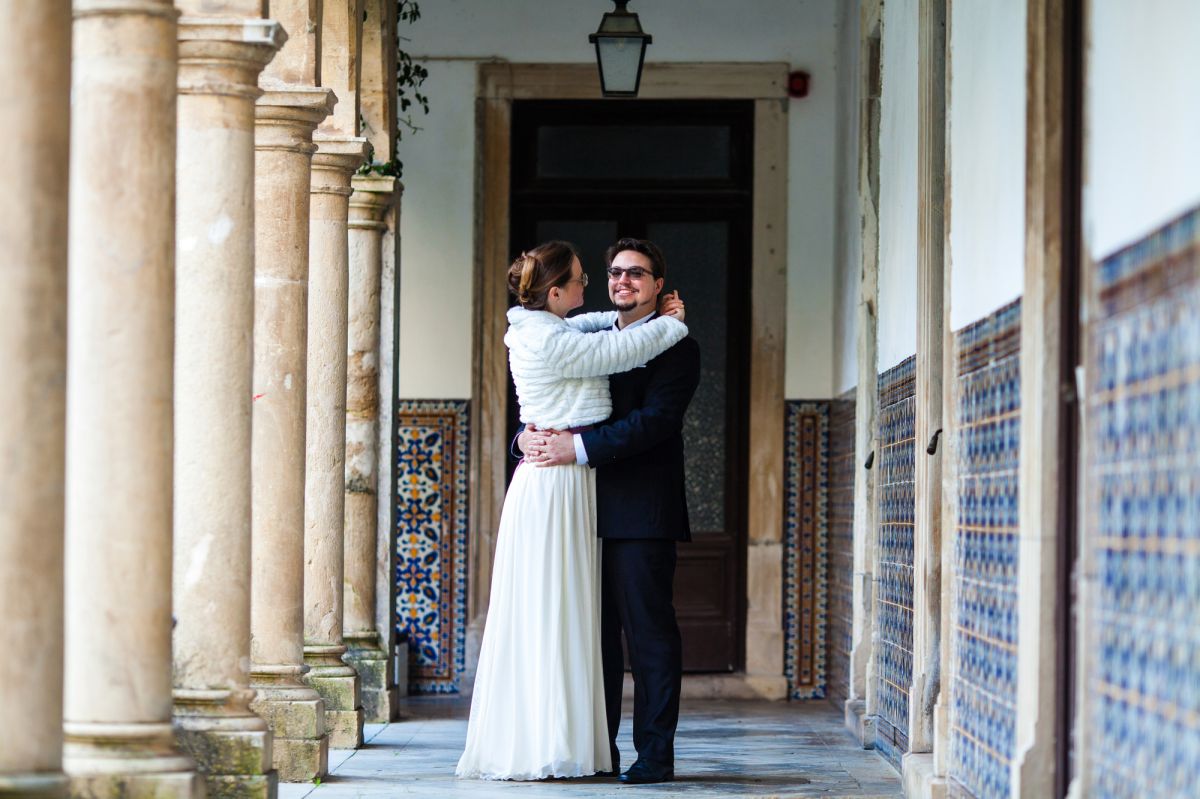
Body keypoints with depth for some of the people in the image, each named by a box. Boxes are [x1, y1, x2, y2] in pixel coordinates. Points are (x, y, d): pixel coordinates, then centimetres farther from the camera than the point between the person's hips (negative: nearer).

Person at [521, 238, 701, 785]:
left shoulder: (674, 348, -1)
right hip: (588, 512, 6)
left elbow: (655, 420, -14)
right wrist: (529, 436, -7)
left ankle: (655, 754, -1)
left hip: (641, 513, -6)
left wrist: (578, 447, -22)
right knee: (595, 633, 8)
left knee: (649, 633, -5)